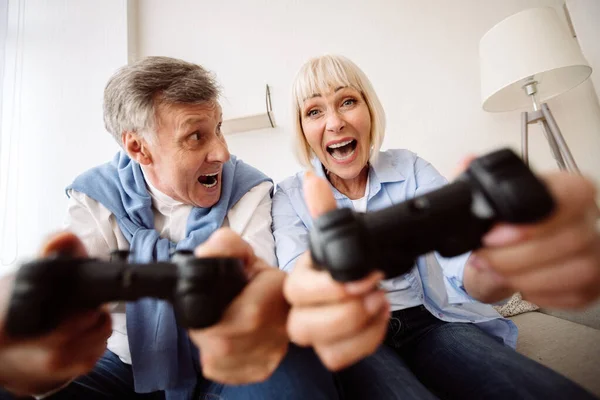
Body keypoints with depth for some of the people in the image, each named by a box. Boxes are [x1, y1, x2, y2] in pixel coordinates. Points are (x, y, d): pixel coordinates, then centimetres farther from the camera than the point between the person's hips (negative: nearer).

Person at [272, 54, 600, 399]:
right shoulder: (290, 197, -4)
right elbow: (297, 278, -20)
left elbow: (462, 268, -14)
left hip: (431, 323, 3)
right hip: (355, 343, -2)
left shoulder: (410, 169, -1)